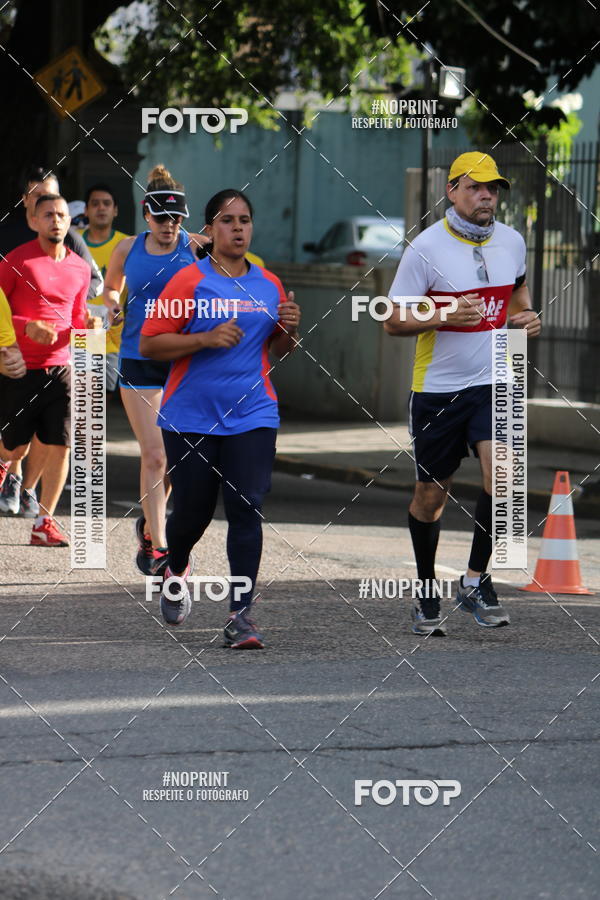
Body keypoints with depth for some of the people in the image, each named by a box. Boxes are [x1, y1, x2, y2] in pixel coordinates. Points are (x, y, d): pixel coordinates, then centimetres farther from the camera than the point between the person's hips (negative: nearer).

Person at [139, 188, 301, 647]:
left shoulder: (269, 285, 9)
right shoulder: (189, 281, -5)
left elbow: (278, 350, 22)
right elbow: (149, 343, -7)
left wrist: (289, 329, 0)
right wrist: (206, 339, -19)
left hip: (252, 416, 2)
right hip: (191, 417, -2)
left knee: (247, 510, -10)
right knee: (193, 511, 7)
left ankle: (241, 614, -10)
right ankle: (176, 570, 42)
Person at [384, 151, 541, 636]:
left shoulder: (511, 241, 4)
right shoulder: (426, 247, -10)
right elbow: (394, 320, -8)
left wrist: (526, 315, 4)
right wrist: (446, 316, -23)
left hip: (495, 383, 2)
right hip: (438, 388, -2)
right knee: (431, 493, 6)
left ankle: (476, 581, -5)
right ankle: (427, 592, 25)